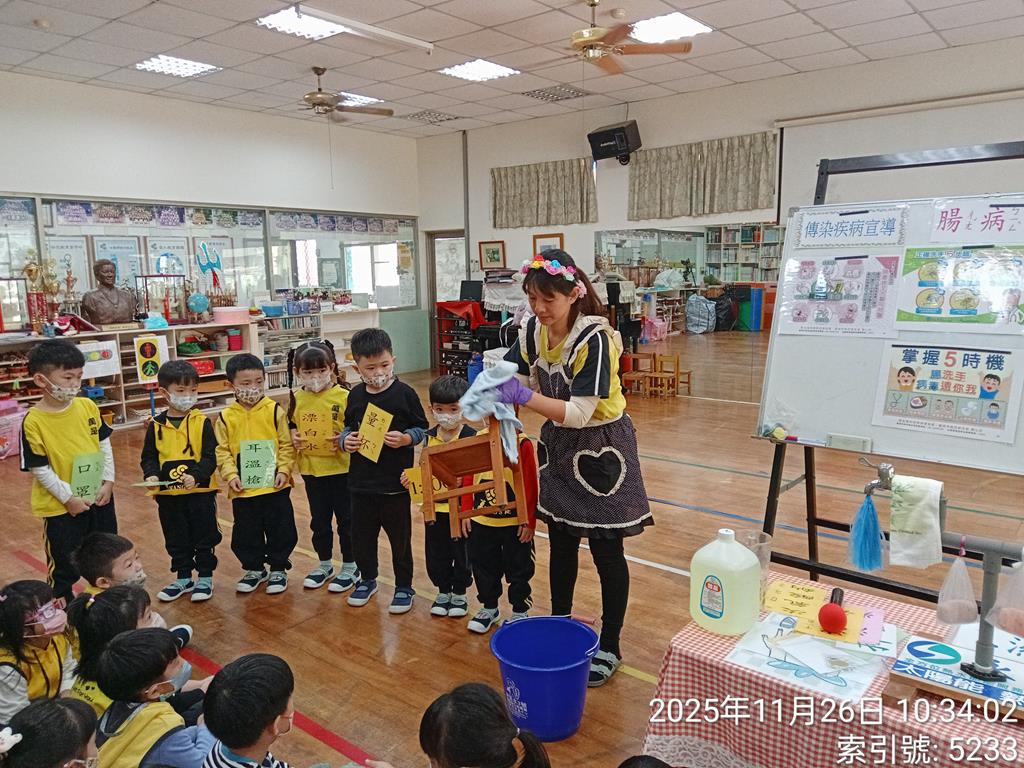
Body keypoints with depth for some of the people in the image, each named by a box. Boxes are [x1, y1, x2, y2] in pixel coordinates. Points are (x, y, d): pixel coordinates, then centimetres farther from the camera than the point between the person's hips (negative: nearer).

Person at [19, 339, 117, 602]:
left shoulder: (88, 406, -4)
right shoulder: (33, 421, -17)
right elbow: (40, 469, -14)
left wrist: (108, 481, -3)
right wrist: (67, 497, -13)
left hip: (99, 497, 5)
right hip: (61, 506, -5)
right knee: (64, 562, 12)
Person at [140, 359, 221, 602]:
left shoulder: (201, 422, -8)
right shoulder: (156, 425, 0)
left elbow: (210, 457, -11)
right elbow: (149, 456, 6)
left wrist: (196, 475, -26)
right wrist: (152, 475, -14)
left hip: (200, 491, -3)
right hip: (168, 494, 3)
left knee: (204, 536, 8)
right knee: (176, 539, 16)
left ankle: (205, 577, 23)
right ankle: (183, 577, 32)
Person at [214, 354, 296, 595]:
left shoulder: (274, 411, -5)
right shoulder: (226, 417, -1)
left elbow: (286, 445, -3)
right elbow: (222, 451, 1)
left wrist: (283, 469, -12)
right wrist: (231, 474, -11)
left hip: (275, 486, -1)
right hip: (243, 489, 2)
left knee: (280, 530, 8)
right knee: (246, 532, 14)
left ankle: (278, 568, 26)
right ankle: (254, 568, 33)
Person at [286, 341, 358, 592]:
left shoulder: (343, 396, -14)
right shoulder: (297, 398, 0)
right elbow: (292, 425, 14)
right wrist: (293, 436, -6)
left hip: (340, 468, -4)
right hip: (311, 470, 5)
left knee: (345, 519, 9)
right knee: (319, 519, 18)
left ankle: (350, 567, 24)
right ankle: (325, 564, 35)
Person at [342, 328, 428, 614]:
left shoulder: (404, 393, -10)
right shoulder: (356, 395, 2)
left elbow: (422, 429, -4)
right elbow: (348, 426, 14)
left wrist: (405, 439, -22)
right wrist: (346, 440, -7)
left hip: (395, 482, -4)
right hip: (361, 481, 4)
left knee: (400, 536, 9)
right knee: (362, 534, 16)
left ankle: (404, 587, 27)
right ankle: (367, 579, 39)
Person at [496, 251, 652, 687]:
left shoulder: (593, 339, -27)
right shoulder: (533, 331, -7)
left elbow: (580, 412, -31)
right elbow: (509, 374, -1)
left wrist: (524, 397, -38)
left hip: (601, 448, -6)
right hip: (558, 444, 6)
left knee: (606, 550, 6)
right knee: (561, 542, 18)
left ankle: (610, 646, 23)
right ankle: (559, 623, 37)